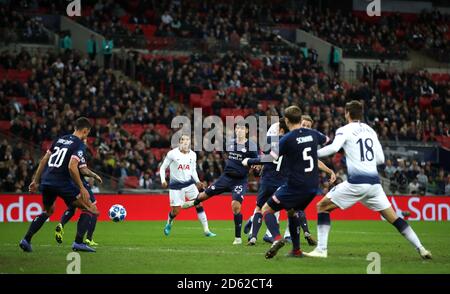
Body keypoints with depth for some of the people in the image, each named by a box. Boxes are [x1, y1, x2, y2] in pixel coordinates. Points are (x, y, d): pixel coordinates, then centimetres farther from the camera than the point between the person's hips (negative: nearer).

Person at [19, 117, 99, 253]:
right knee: (89, 209, 6)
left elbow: (43, 161, 17)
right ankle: (78, 243, -4)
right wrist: (82, 188, -15)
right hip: (62, 184, -7)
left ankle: (26, 240, 21)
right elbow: (72, 167, -20)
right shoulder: (79, 144, -6)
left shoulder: (60, 139, 16)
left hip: (46, 182, 7)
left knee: (48, 211, 31)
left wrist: (35, 181, 23)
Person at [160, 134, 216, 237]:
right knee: (176, 210, -2)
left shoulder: (192, 155, 3)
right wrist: (163, 180, -14)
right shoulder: (172, 154, -9)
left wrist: (197, 181, 1)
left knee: (199, 204, -10)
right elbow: (163, 168, -1)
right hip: (176, 185, -3)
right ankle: (169, 223, 33)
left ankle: (206, 230, -7)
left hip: (189, 183, 3)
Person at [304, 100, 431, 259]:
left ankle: (321, 249, -3)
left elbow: (334, 148, -19)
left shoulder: (345, 130, 0)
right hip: (374, 182, 5)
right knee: (393, 218, 13)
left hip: (356, 182, -5)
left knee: (322, 207, 7)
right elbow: (381, 159, 17)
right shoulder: (370, 130, 17)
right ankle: (421, 248, 5)